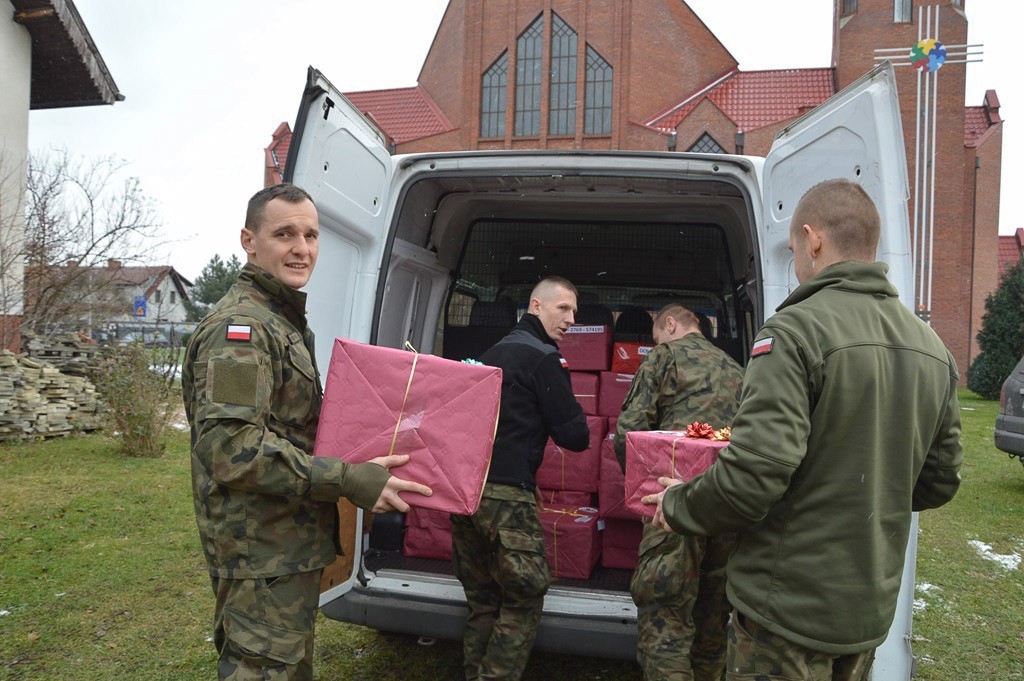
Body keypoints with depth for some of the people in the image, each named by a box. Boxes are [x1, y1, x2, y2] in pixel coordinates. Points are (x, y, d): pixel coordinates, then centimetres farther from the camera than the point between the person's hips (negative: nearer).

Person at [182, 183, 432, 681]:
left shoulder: (284, 322, 16)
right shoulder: (239, 326, -18)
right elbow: (230, 446, -28)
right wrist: (351, 481, -27)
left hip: (291, 549, 10)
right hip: (264, 553, -10)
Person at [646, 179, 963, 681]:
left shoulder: (796, 330, -20)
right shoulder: (933, 349, 5)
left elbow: (752, 479, -27)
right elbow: (939, 482, 11)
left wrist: (677, 505, -9)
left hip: (789, 611, -7)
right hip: (872, 607, 8)